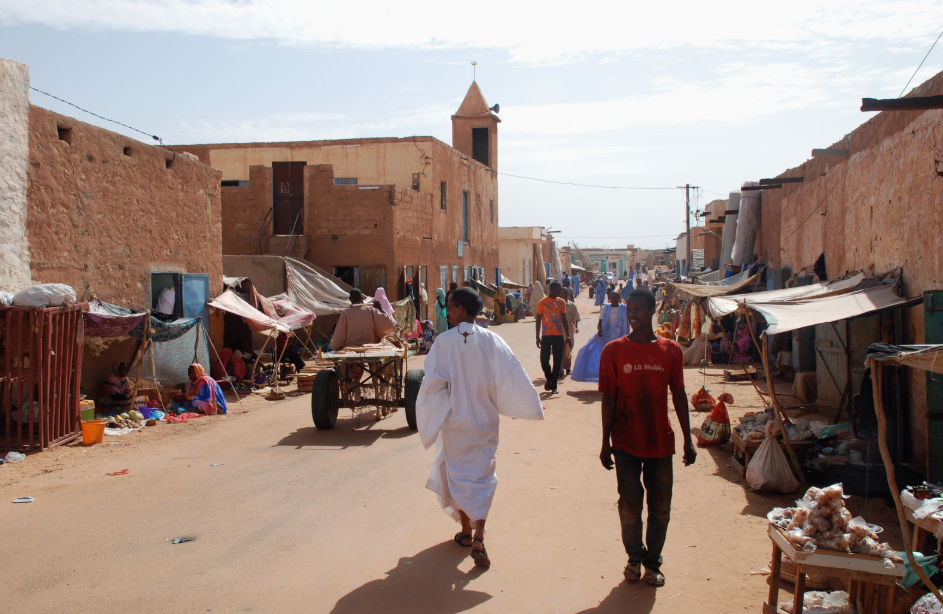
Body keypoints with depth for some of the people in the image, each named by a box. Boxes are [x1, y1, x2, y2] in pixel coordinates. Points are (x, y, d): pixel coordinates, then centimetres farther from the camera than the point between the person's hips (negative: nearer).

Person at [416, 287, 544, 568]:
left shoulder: (444, 341, -14)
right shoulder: (490, 340, -10)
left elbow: (434, 381, -16)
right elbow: (512, 376, -12)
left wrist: (431, 412, 1)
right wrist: (531, 406, 1)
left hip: (454, 420, -1)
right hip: (484, 419, 1)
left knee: (458, 474, 16)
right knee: (482, 477, 9)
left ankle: (466, 531, 27)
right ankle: (478, 538, -4)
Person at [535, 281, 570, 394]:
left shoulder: (561, 302, 7)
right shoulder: (542, 303, -3)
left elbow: (564, 319, 11)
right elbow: (538, 320, 0)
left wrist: (567, 335, 5)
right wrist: (537, 337, -2)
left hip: (559, 336, 3)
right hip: (546, 335, -3)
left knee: (557, 361, 2)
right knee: (544, 360, -3)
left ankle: (553, 385, 11)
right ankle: (549, 378, 24)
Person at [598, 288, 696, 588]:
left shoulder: (670, 350, 0)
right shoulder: (614, 350, -4)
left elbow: (679, 395, 5)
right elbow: (608, 398, -2)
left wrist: (688, 439, 4)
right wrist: (605, 442, -3)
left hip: (661, 441, 1)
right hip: (626, 442, -1)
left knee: (660, 507, 8)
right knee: (629, 505, 7)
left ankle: (652, 561, 27)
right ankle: (634, 557, 29)